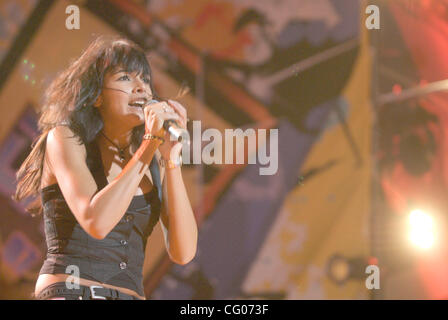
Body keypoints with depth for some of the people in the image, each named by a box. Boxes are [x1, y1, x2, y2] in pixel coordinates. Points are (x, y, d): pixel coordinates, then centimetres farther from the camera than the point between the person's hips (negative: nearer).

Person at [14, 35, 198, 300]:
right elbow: (96, 222, -14)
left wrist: (172, 158, -3)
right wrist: (150, 143, -8)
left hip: (132, 292, 3)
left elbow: (183, 253, 2)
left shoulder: (155, 161, 14)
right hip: (70, 290, -3)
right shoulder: (64, 138, 2)